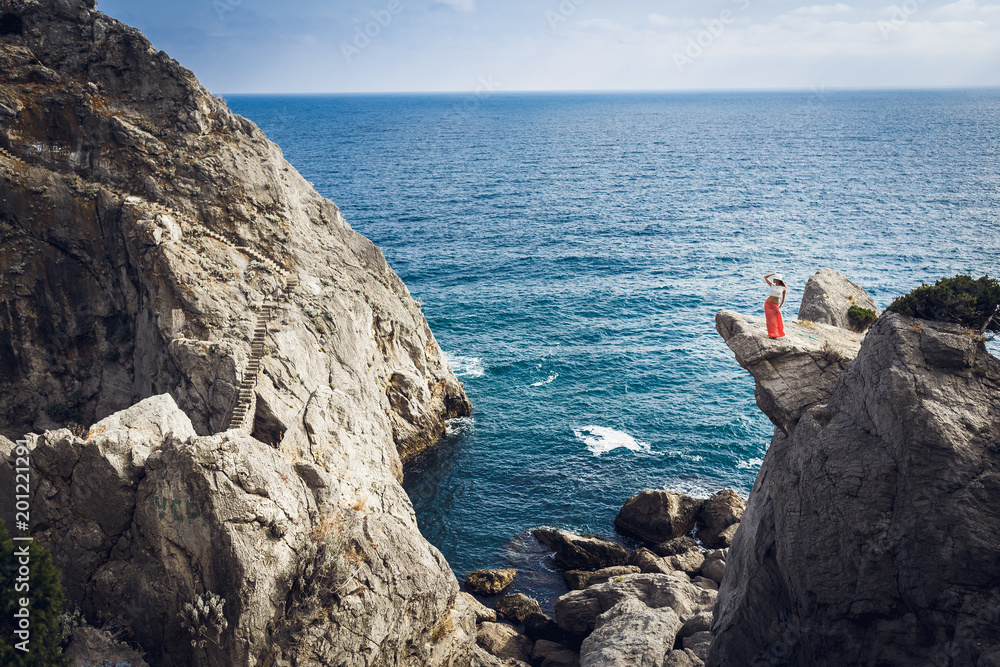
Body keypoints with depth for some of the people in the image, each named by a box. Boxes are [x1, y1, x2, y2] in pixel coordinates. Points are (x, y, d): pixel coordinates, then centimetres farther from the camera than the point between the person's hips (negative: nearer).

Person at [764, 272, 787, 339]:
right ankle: (771, 334, 8)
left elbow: (783, 299, 0)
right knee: (770, 319, 1)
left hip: (775, 305, -1)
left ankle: (775, 335, 11)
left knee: (776, 320, 0)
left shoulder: (783, 288, -4)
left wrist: (779, 307, -6)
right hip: (768, 303, 1)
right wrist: (774, 273, 1)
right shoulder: (772, 285, 2)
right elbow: (765, 277, 2)